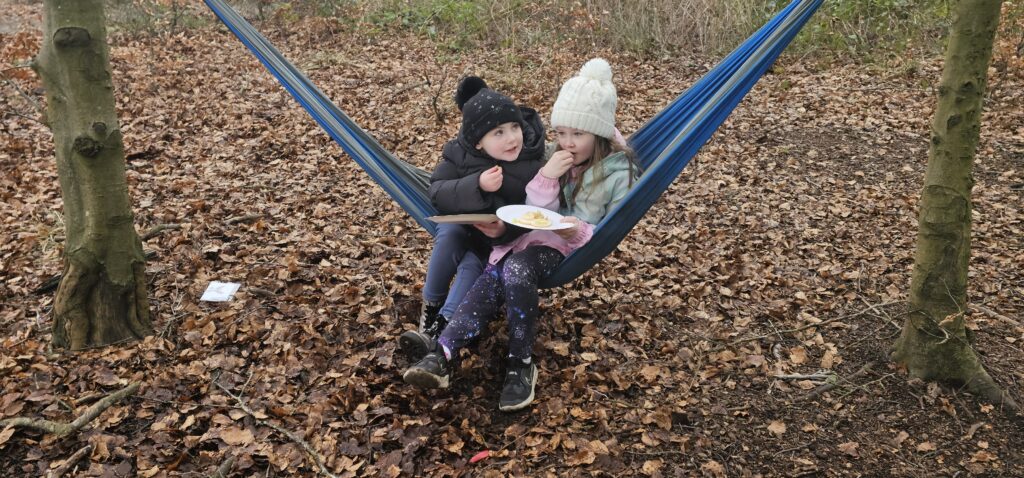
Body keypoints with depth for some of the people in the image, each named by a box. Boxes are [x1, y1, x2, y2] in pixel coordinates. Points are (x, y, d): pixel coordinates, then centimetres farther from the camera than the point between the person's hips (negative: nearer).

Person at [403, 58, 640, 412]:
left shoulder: (619, 173, -4)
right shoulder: (553, 158, 9)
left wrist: (582, 233, -26)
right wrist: (546, 179, -15)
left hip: (572, 249, -4)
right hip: (532, 235, 4)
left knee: (516, 269, -35)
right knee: (491, 281, -28)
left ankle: (521, 363, -24)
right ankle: (442, 354, -40)